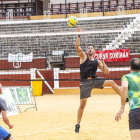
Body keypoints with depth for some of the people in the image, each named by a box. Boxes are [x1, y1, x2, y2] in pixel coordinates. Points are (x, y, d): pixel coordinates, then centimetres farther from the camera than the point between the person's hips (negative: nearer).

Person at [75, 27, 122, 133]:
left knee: (111, 82, -15)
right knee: (82, 104, -5)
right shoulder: (83, 56, 5)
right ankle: (78, 125, 5)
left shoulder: (97, 61, 12)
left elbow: (106, 72, 9)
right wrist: (79, 35, -18)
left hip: (95, 80, 3)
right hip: (85, 82, -3)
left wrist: (104, 65, -9)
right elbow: (77, 46, -10)